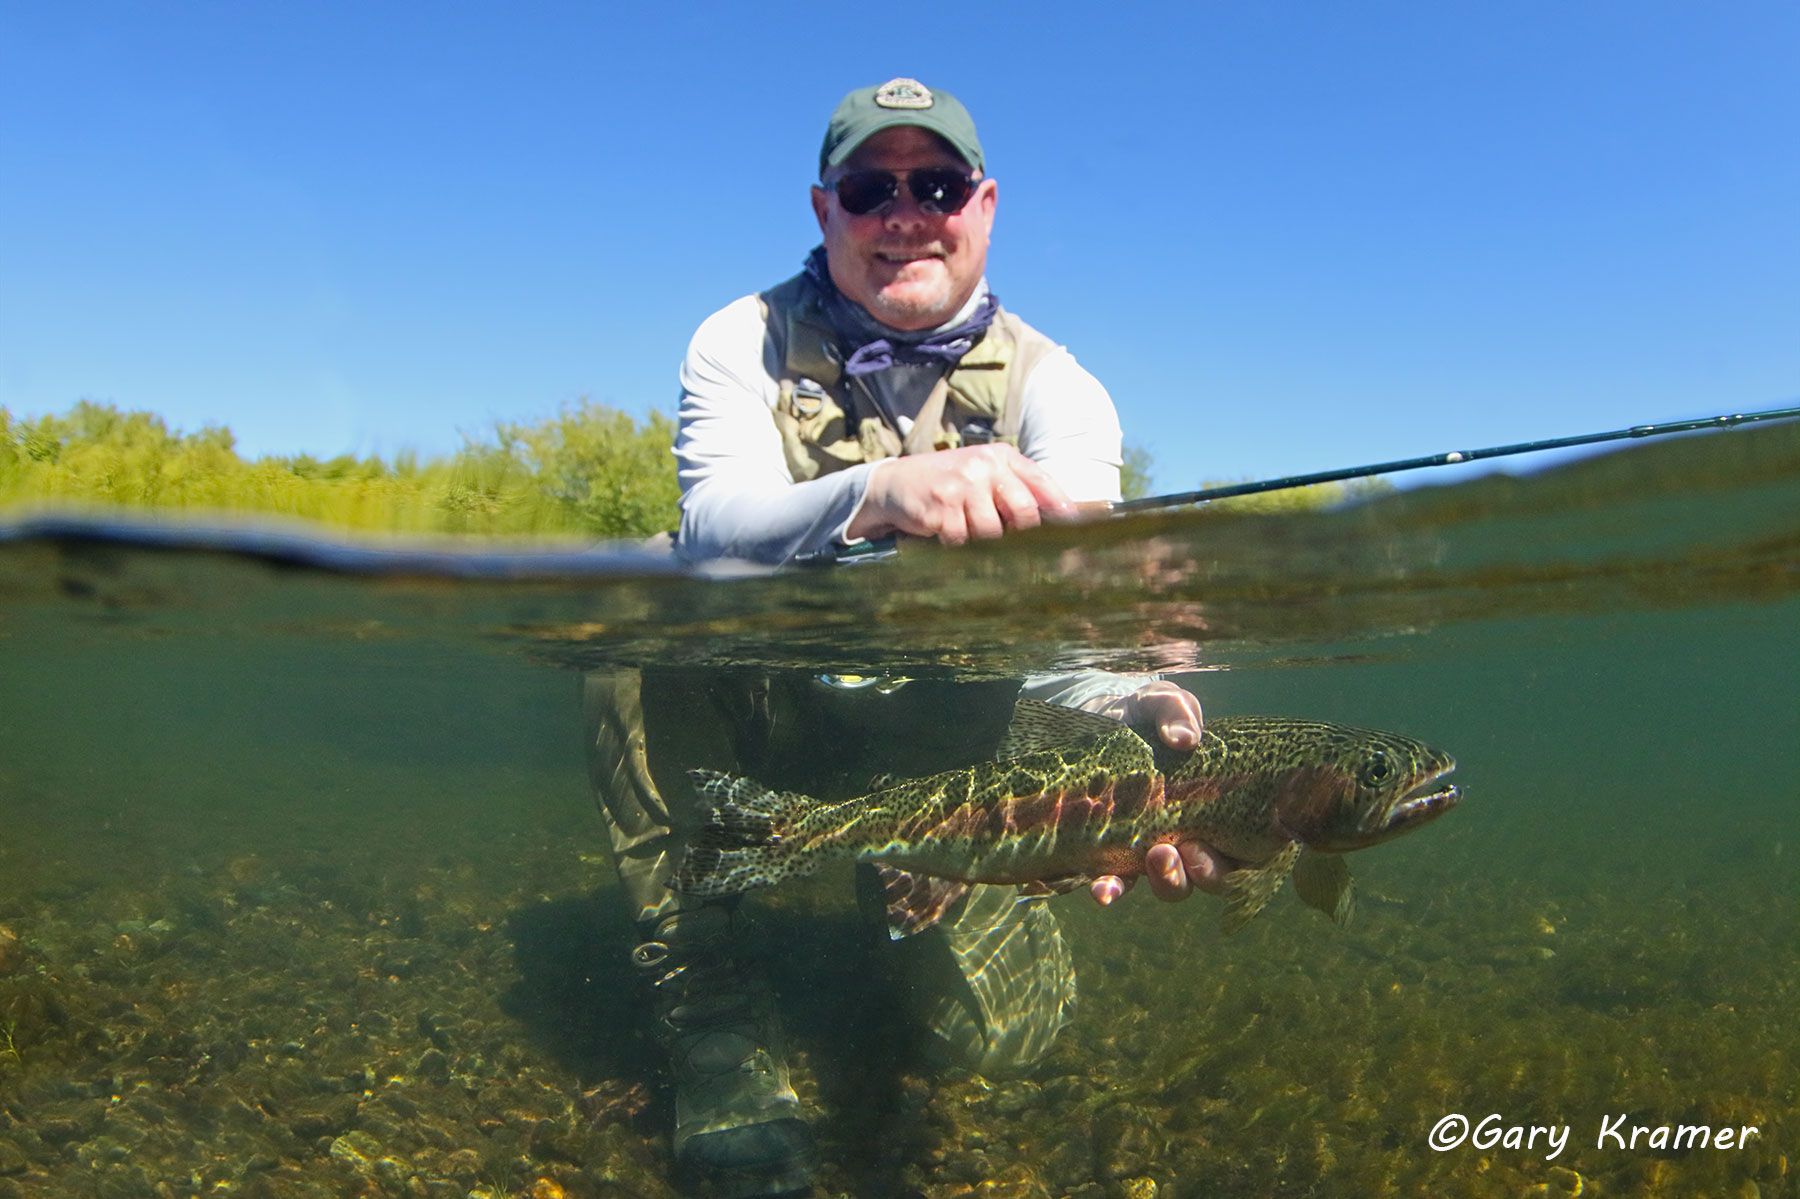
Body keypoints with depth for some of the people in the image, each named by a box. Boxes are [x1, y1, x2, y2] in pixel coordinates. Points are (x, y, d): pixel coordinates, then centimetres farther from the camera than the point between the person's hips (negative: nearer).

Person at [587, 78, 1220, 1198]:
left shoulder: (1053, 388, -6)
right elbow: (715, 529, -27)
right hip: (758, 716, 0)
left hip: (942, 747, 0)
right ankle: (712, 1014, -14)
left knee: (1000, 1028, -14)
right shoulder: (745, 343, -6)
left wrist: (1122, 712, -49)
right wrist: (878, 491, -49)